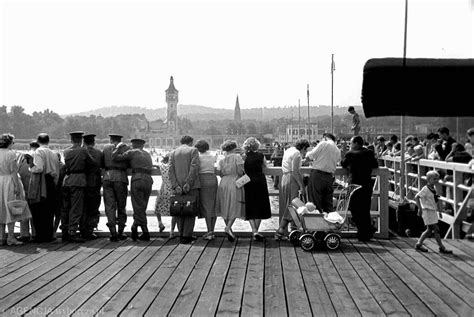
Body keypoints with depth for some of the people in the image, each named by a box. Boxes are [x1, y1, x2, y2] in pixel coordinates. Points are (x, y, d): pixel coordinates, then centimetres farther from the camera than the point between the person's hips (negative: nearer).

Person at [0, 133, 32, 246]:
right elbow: (13, 171, -15)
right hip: (9, 182, -6)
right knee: (10, 211, -2)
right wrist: (17, 186, -13)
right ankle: (11, 237, -2)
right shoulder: (11, 154, -11)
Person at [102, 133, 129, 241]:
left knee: (110, 207, 2)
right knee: (121, 206, 10)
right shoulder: (126, 149, 9)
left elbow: (102, 164, 11)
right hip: (121, 178, -1)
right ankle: (120, 233, 14)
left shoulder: (105, 147, 13)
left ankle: (113, 233, -4)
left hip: (107, 177, 1)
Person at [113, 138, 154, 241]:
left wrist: (118, 148, 21)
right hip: (148, 181, 5)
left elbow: (115, 157, 2)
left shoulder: (132, 152, 7)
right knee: (141, 208, 12)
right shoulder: (147, 154, 25)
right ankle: (134, 229, 13)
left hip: (137, 180, -5)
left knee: (139, 208, -3)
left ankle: (145, 233, -7)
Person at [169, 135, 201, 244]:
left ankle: (182, 235, 15)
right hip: (191, 186, -4)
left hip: (178, 187, 4)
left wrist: (175, 185, -5)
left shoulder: (173, 153, 13)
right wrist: (188, 183, -13)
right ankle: (186, 236, -2)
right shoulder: (193, 150, 2)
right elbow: (194, 167, -11)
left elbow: (171, 170, 2)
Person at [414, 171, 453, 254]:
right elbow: (416, 197, -19)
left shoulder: (434, 189, 11)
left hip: (433, 212, 9)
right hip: (427, 212, -9)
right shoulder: (425, 189, -15)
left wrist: (439, 211, 17)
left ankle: (418, 244, 21)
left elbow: (437, 200, 19)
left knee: (429, 230, 13)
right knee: (436, 229, -7)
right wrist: (420, 208, -20)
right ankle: (442, 248, 0)